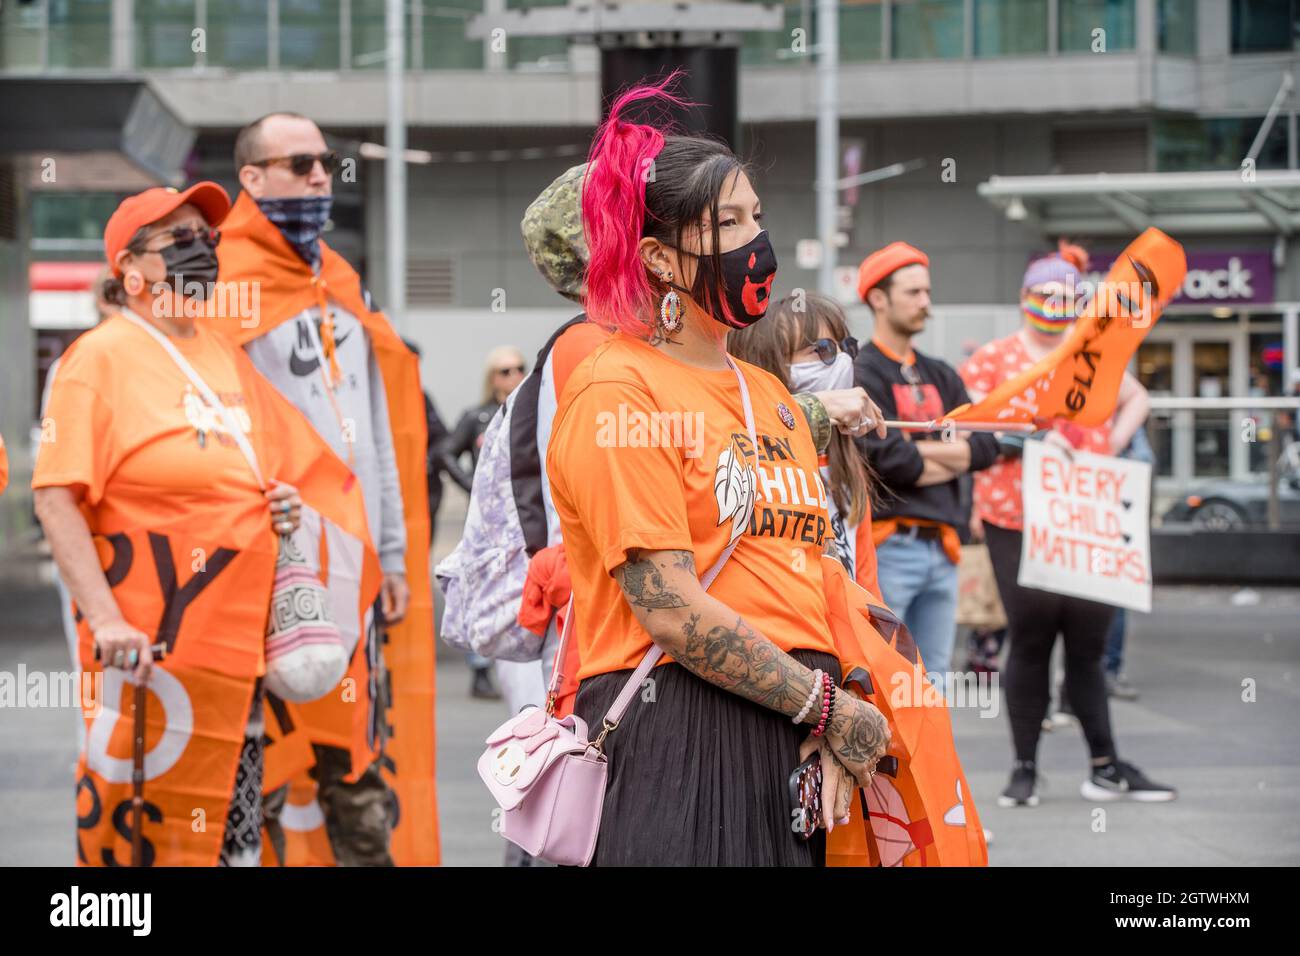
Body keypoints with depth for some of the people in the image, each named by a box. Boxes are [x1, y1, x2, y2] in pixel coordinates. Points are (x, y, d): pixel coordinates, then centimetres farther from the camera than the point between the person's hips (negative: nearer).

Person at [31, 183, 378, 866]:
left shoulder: (226, 358, 16)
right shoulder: (102, 355, -6)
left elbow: (268, 468, 30)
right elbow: (56, 498, -15)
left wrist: (286, 504, 5)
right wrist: (104, 618, -25)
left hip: (235, 644, 7)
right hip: (145, 648, -7)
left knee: (232, 838, 9)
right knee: (132, 833, -8)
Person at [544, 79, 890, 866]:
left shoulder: (772, 398, 18)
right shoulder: (619, 389, -7)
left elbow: (810, 569, 16)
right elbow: (669, 610, -15)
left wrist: (837, 716, -2)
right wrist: (827, 706, -11)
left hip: (792, 744, 7)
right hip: (674, 737, -7)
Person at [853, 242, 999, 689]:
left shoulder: (940, 376, 18)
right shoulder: (861, 373, -5)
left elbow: (985, 446, 7)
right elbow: (885, 459, -16)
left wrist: (919, 451, -6)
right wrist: (950, 456, -1)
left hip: (940, 547, 8)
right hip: (887, 546, -8)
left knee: (932, 683, 11)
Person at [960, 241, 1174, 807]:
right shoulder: (994, 358, 2)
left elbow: (1135, 399, 28)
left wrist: (1112, 446, 12)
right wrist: (1025, 437, -16)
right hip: (1017, 521, -3)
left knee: (1088, 642, 6)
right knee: (1031, 640, -2)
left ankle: (1106, 767, 12)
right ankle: (1025, 768, 8)